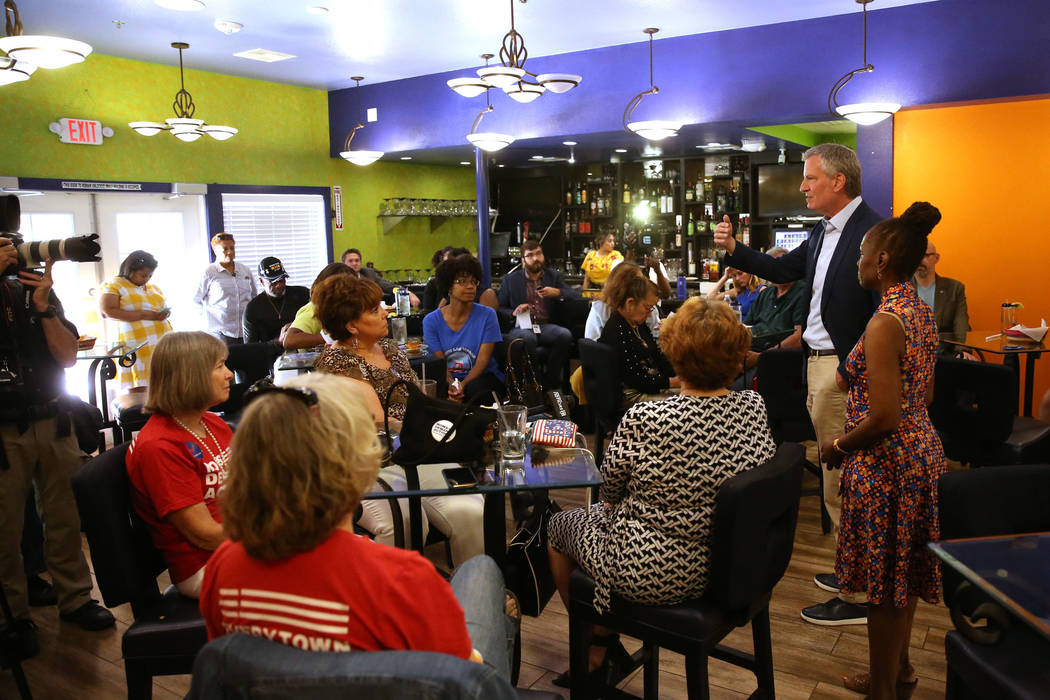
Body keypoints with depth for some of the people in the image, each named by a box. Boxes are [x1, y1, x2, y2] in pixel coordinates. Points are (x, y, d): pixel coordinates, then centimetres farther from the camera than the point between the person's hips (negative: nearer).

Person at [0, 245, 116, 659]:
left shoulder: (35, 291, 8)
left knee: (66, 516, 8)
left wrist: (43, 306, -9)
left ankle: (75, 598, 22)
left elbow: (68, 356, 5)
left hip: (51, 421, 3)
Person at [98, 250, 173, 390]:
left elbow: (165, 308, 31)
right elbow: (107, 312, -11)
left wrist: (166, 313, 3)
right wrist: (144, 315, -14)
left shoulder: (154, 288, 22)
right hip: (138, 348, -6)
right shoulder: (113, 286, 2)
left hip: (164, 345, 6)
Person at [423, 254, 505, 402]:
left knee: (476, 387, -36)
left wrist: (463, 384, -27)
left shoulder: (487, 315, -3)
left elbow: (483, 360, -9)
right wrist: (452, 384, -26)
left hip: (482, 377, -1)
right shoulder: (431, 321, 1)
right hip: (449, 378, 1)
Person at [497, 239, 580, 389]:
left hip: (546, 326, 2)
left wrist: (558, 293, -8)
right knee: (528, 337, -38)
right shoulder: (510, 280, 15)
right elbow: (498, 308, 12)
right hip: (520, 327, -2)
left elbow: (576, 296, 11)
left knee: (565, 334, -31)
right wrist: (513, 313, -9)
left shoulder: (554, 276, 19)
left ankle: (550, 381, -16)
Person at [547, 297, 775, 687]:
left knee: (557, 527, 23)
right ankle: (606, 651, 37)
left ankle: (601, 646, 36)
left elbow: (609, 490, -10)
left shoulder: (643, 421, -28)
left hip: (653, 575, -6)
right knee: (594, 513, 29)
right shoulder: (755, 409, -11)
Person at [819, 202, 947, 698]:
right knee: (901, 577, 22)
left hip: (888, 463, -9)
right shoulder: (923, 313, 6)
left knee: (885, 584, 6)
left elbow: (884, 419, -26)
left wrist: (837, 446, -10)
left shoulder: (884, 323, -23)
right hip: (921, 449, 10)